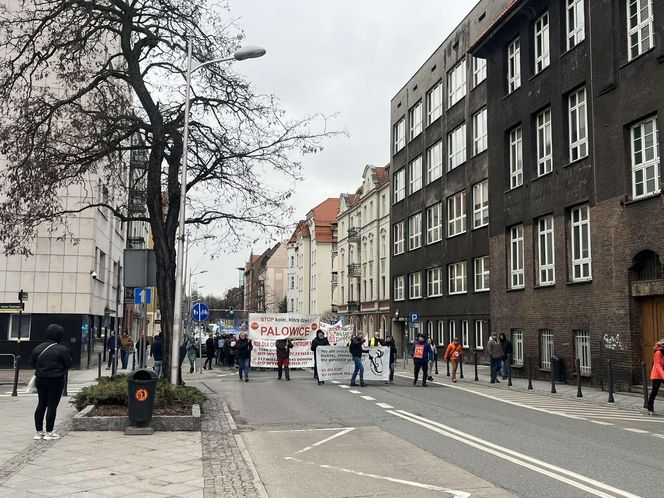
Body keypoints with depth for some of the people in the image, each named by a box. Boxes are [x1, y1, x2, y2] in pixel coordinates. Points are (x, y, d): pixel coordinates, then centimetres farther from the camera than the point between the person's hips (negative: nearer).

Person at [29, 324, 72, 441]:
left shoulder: (38, 348, 2)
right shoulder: (62, 349, -14)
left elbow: (32, 363, 8)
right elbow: (68, 364, -9)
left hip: (41, 379, 5)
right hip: (56, 380, -5)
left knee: (41, 404, 14)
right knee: (52, 405, 1)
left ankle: (38, 431, 18)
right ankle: (49, 432, 4)